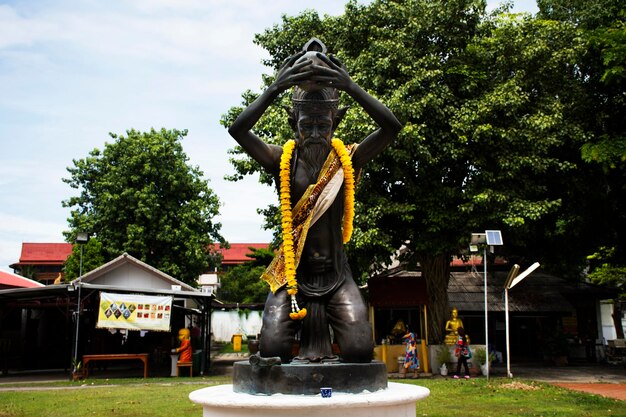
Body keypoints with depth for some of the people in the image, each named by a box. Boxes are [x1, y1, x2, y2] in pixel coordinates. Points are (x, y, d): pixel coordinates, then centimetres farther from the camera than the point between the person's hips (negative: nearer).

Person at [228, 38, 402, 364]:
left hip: (336, 273, 1)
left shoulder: (348, 159, 2)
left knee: (360, 350, -16)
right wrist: (275, 88, -21)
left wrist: (350, 87, -19)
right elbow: (238, 130, -14)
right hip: (293, 272, 0)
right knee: (272, 350, -16)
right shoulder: (282, 160, 1)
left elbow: (392, 127, -12)